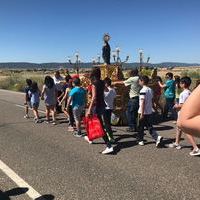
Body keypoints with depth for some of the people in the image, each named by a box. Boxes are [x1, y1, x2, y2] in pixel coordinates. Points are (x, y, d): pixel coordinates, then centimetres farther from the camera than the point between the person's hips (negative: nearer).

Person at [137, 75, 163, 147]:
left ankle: (140, 140, 20)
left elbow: (143, 102, -20)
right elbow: (151, 100, 14)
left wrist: (142, 113, -19)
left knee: (140, 127, 9)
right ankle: (157, 137, -8)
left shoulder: (143, 91, -16)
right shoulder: (150, 90, 8)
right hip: (149, 112, 7)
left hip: (143, 112, -7)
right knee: (150, 127, 10)